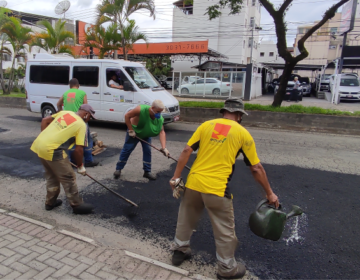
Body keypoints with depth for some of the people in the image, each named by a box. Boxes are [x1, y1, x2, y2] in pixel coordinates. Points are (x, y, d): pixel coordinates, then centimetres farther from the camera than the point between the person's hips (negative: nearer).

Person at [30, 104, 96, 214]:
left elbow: (44, 121, 16)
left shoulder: (64, 112, 13)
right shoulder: (81, 125, -6)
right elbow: (78, 149, -8)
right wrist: (80, 167, 4)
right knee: (68, 178, 5)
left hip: (39, 144, 8)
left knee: (51, 176, 24)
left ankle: (50, 202, 39)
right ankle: (77, 205, 16)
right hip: (52, 150, -8)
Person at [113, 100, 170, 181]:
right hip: (134, 132, -4)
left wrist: (164, 147, -37)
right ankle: (118, 169, 17)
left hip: (146, 134, 4)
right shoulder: (141, 109, -37)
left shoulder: (160, 119, -23)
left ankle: (147, 171, 12)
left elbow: (162, 132, -27)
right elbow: (127, 116, -28)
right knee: (126, 150, 1)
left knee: (147, 151, -1)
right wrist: (130, 130, -28)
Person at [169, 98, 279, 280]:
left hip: (193, 183, 4)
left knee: (186, 220, 25)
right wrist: (269, 193, 12)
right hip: (217, 189, -3)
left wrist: (176, 176, 6)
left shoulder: (206, 125, 7)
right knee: (225, 230, 16)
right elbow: (256, 168, 2)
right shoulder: (242, 133, 1)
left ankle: (179, 251, 45)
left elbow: (186, 151, 0)